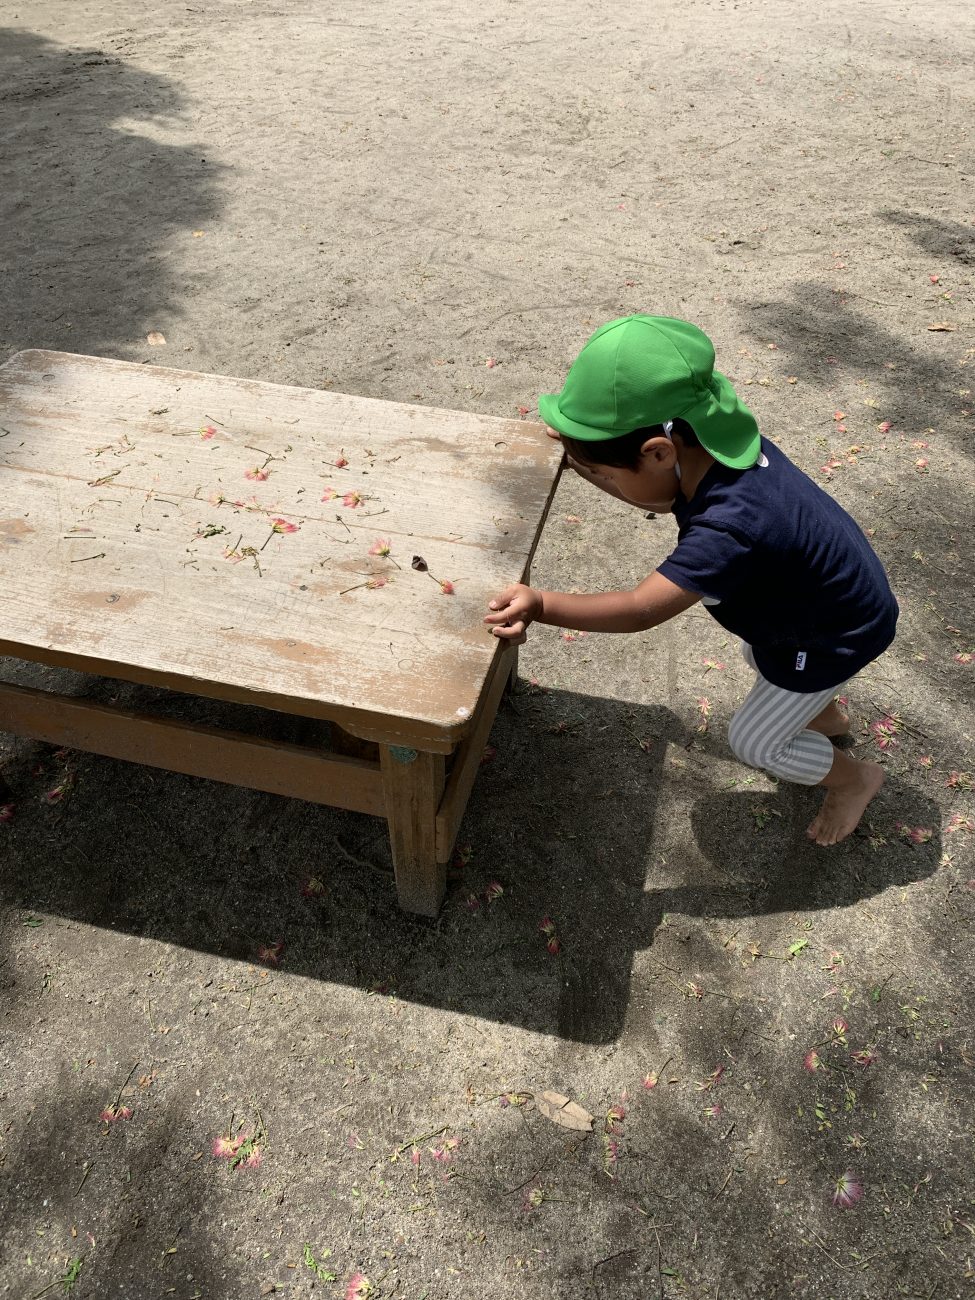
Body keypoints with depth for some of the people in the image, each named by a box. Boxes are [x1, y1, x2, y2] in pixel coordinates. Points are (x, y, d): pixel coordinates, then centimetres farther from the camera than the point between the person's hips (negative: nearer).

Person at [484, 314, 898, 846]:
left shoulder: (729, 529, -44)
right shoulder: (714, 441, -20)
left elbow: (641, 609, -41)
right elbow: (662, 499, -3)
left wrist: (542, 604, -48)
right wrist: (583, 454, -14)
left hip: (833, 636, -8)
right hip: (830, 588, 8)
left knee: (753, 742, 10)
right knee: (758, 657, 34)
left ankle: (855, 778, 36)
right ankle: (826, 717, 61)